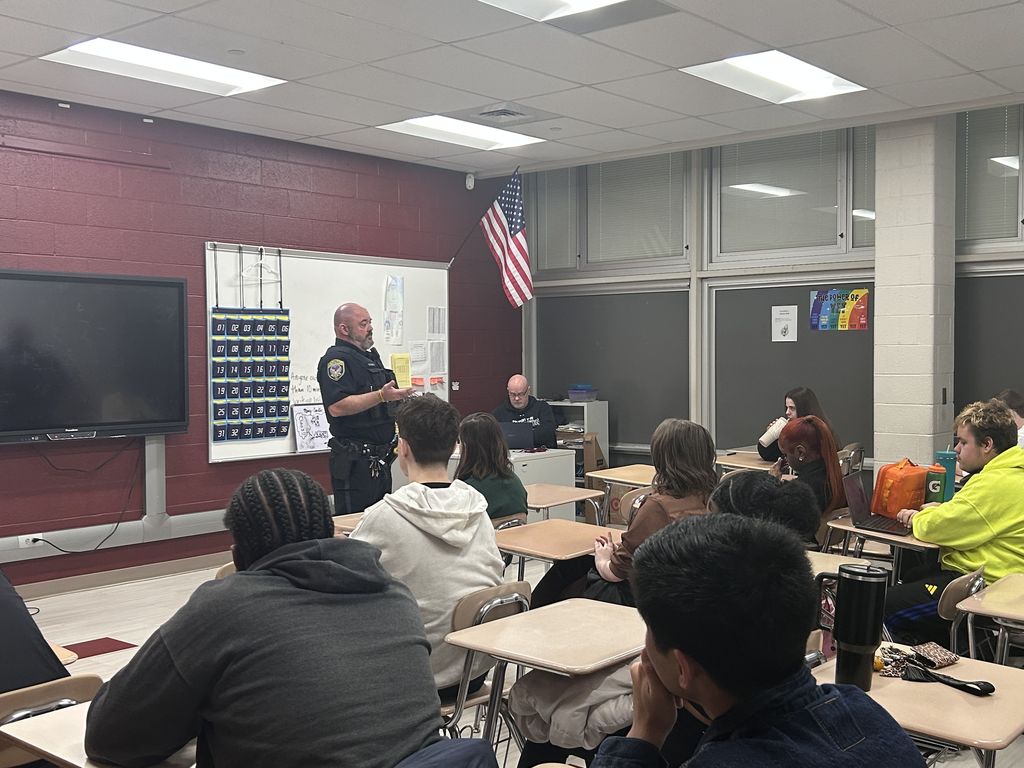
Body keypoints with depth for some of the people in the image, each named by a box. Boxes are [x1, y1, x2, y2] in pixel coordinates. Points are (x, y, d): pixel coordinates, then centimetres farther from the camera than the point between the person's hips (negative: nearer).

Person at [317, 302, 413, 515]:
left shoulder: (371, 356, 19)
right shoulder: (336, 359, -12)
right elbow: (337, 407, -26)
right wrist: (381, 396, -30)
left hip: (380, 460, 10)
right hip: (354, 459, -10)